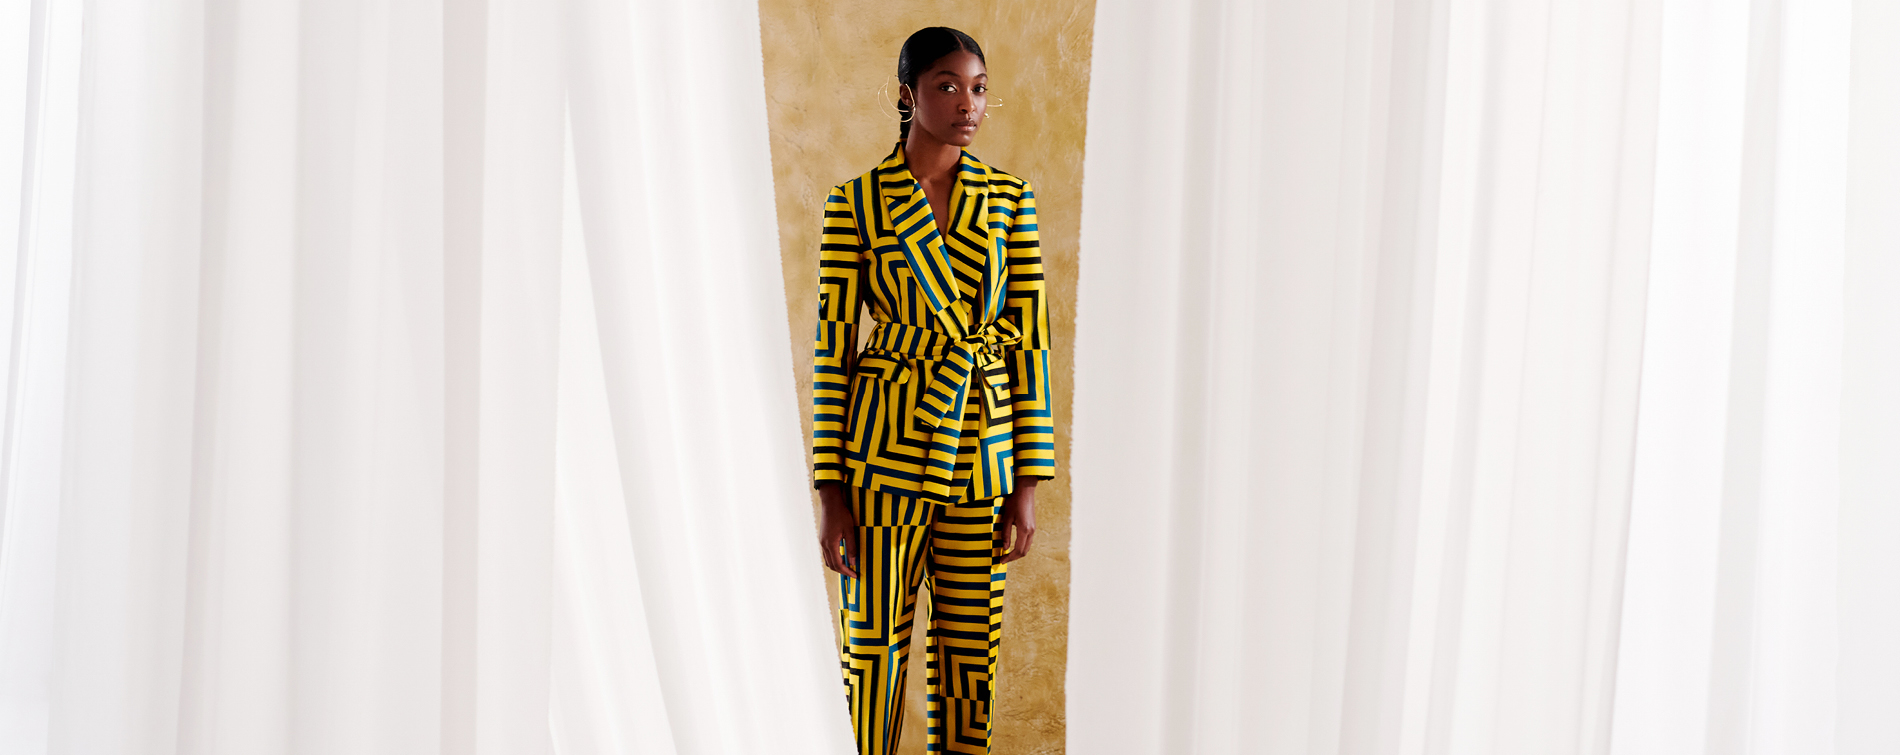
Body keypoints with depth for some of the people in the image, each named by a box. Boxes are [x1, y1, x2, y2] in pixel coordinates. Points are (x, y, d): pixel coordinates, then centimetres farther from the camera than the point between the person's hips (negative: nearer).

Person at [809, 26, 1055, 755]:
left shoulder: (1010, 200, 4)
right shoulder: (856, 202, -3)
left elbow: (1030, 342, 3)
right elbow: (831, 349, -3)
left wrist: (1027, 486, -1)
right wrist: (830, 495, -6)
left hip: (981, 453, 3)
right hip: (885, 449, -2)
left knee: (969, 652, 10)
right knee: (872, 646, 5)